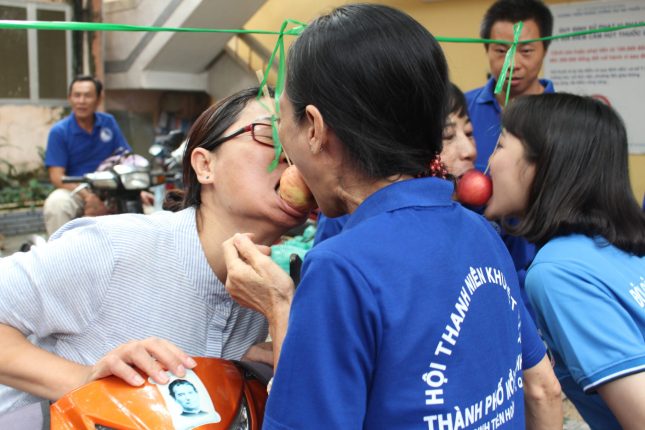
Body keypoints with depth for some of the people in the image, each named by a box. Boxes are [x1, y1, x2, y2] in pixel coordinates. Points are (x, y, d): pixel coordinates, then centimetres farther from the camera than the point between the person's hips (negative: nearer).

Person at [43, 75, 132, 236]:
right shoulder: (59, 131, -2)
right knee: (55, 203, -34)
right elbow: (56, 176, -10)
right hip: (75, 191, -2)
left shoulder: (108, 122, 7)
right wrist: (87, 195, -27)